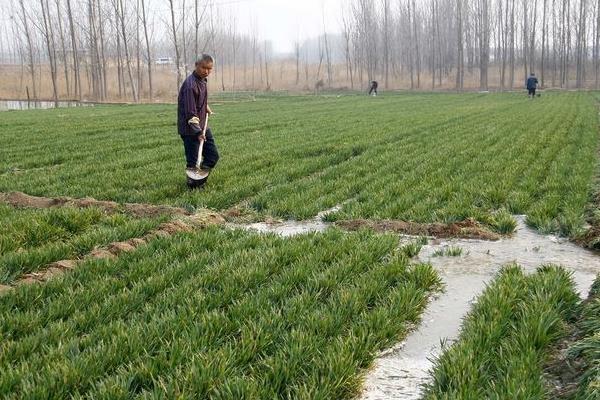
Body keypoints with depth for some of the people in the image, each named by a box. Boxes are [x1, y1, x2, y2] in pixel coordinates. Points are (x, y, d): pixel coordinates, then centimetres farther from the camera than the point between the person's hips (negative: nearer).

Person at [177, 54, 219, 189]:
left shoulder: (203, 80, 6)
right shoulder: (190, 85, -23)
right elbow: (190, 113, -26)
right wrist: (198, 132, -31)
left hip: (202, 127, 9)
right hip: (190, 129, -9)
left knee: (213, 156, 11)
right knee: (193, 162, -4)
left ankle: (200, 181, 25)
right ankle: (194, 186, 14)